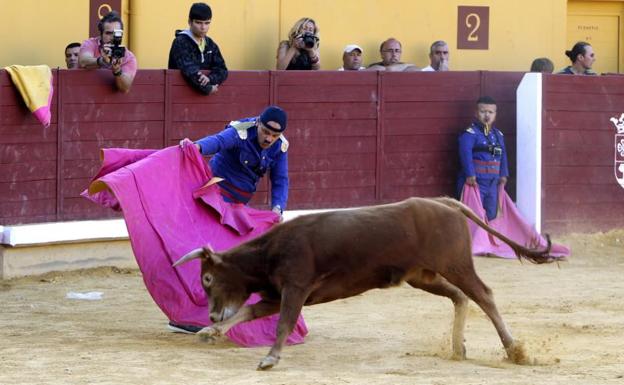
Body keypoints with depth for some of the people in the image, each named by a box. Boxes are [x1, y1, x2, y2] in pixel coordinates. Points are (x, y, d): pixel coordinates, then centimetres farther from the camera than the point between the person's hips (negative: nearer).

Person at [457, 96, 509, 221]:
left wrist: (503, 174, 11)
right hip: (474, 182, -7)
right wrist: (470, 175, -29)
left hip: (493, 183, 7)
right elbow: (466, 153, -22)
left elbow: (503, 155, 17)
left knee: (491, 216, 14)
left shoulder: (498, 135, 13)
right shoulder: (469, 133, -12)